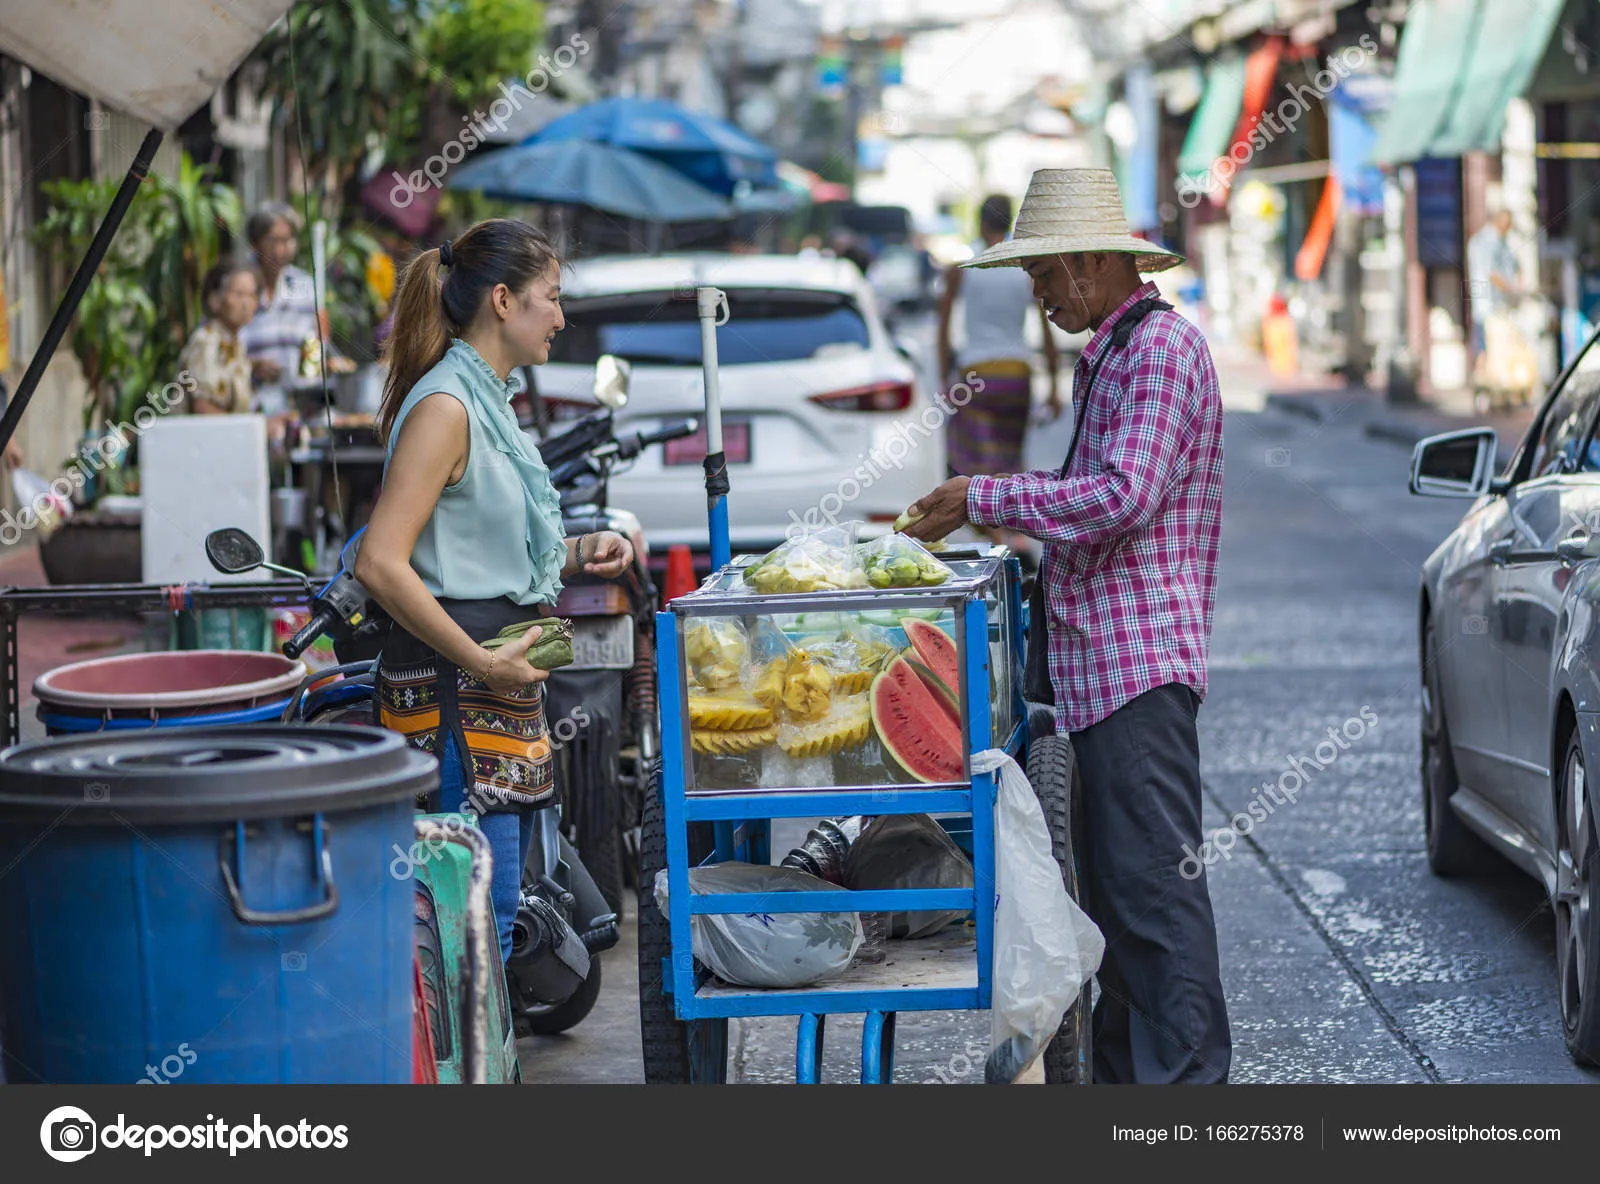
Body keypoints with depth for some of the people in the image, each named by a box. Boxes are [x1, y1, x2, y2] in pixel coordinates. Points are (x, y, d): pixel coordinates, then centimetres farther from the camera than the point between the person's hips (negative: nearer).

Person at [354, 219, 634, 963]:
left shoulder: (487, 400, 17)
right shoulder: (444, 405, -14)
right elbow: (381, 563, -22)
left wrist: (575, 553, 12)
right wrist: (480, 660, -21)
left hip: (499, 682, 10)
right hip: (450, 687, -10)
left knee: (497, 907, 11)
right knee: (478, 910, -11)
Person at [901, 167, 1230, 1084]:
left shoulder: (1162, 347, -12)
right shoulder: (1109, 352, 20)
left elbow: (1124, 495, -21)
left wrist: (986, 499, -15)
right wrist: (995, 510, 15)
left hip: (1140, 657, -11)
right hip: (1099, 664, 11)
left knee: (1156, 879, -11)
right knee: (1115, 880, 13)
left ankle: (1187, 1073, -9)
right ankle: (1126, 1072, 19)